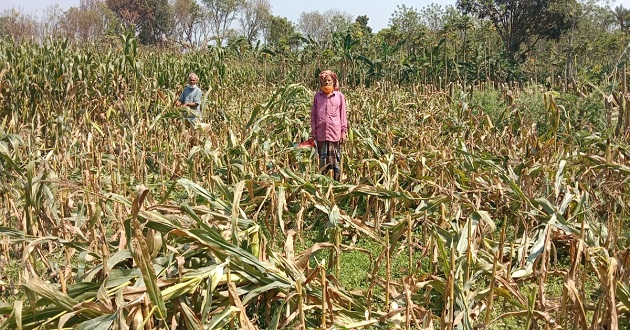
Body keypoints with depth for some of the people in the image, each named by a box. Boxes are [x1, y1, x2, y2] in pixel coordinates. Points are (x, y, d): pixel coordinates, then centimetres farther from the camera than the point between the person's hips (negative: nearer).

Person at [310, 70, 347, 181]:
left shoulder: (339, 96, 3)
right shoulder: (317, 95, 7)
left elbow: (343, 115, 5)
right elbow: (313, 114, 9)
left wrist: (344, 131, 1)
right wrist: (313, 131, 4)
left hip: (335, 133, -2)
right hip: (321, 134, 2)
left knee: (335, 160, 3)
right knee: (322, 160, 9)